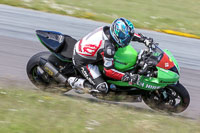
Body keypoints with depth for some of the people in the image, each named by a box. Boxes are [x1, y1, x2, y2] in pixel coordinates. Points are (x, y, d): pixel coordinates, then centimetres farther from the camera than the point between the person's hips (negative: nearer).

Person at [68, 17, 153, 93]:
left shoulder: (109, 30, -11)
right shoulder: (107, 47, -34)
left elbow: (130, 34, 7)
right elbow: (108, 71, -27)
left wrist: (145, 40, 1)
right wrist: (128, 77, -28)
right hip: (82, 61, -9)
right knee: (102, 88, -12)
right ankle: (74, 81, 0)